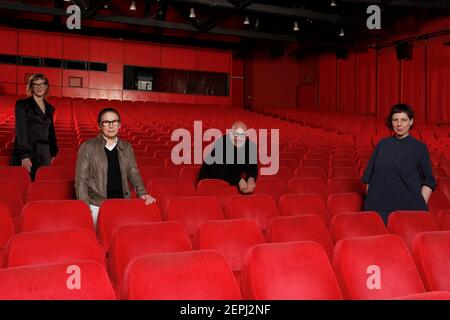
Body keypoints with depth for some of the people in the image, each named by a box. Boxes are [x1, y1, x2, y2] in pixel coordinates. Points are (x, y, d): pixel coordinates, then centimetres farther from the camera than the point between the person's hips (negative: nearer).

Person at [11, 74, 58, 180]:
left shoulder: (49, 108, 15)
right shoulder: (22, 104, -2)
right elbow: (20, 130, -9)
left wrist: (53, 153, 13)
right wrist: (24, 156, -17)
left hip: (44, 154, 5)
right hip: (27, 151, -5)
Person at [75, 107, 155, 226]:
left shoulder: (127, 148, 11)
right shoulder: (88, 147, -1)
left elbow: (134, 174, 10)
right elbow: (81, 181, -2)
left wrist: (142, 193, -8)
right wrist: (85, 208, -11)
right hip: (97, 206, -3)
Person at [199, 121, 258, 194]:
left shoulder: (250, 145, -14)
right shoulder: (221, 143, -27)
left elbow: (252, 167, -11)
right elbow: (217, 170, -33)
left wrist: (251, 179, -36)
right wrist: (238, 180, -44)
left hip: (233, 182, 4)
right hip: (210, 179, -4)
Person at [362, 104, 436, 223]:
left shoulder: (419, 147, 1)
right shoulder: (383, 144, 8)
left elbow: (429, 182, 3)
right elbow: (369, 177, 11)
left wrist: (422, 206, -8)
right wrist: (369, 202, 3)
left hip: (409, 208, -2)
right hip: (379, 207, 2)